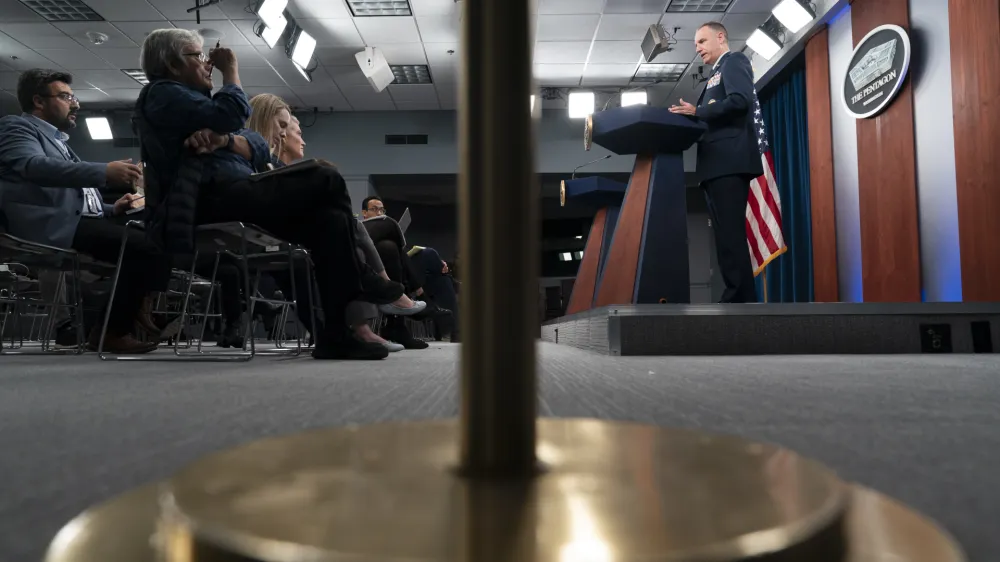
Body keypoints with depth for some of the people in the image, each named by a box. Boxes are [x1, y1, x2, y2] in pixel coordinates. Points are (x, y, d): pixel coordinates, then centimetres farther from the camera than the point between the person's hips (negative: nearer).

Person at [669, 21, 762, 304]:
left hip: (729, 160, -9)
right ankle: (742, 298, 5)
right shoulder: (716, 75, 30)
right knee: (727, 236, 5)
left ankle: (739, 300, -16)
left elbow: (740, 100, -14)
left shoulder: (735, 60, 4)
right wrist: (689, 117, 8)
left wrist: (697, 112, -10)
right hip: (718, 163, 9)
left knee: (730, 235, -15)